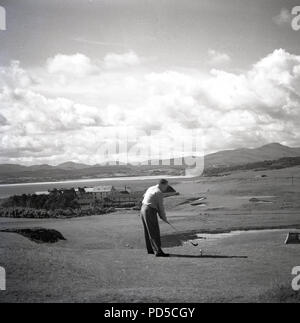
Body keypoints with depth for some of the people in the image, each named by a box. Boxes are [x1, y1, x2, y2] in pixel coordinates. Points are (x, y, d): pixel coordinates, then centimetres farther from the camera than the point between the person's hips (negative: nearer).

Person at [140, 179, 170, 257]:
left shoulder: (151, 188, 15)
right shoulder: (159, 193, -12)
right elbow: (161, 207, -10)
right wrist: (164, 217, 3)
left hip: (143, 210, 9)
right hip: (150, 212, -9)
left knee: (148, 232, 15)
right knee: (154, 232, -9)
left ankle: (150, 249, 22)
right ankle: (158, 251, -11)